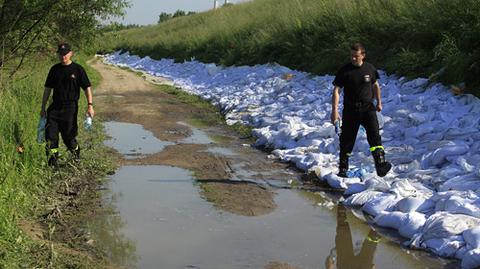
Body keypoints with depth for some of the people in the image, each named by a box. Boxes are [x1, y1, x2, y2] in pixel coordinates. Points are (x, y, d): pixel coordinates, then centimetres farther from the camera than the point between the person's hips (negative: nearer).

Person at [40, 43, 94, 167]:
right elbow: (48, 88, 16)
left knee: (69, 136, 1)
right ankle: (52, 162, 3)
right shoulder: (54, 69, 10)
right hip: (55, 107, 4)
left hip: (70, 108, -4)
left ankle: (76, 157, 28)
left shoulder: (77, 69, -2)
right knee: (50, 135, -6)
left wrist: (90, 105, -10)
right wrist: (43, 107, 14)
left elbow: (87, 88, -1)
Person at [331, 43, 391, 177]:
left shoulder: (370, 69, 2)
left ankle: (381, 165, -24)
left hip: (367, 107, 1)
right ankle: (343, 169, 18)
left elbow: (375, 85, 19)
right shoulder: (344, 71, -5)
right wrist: (335, 110, -16)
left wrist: (379, 103, 24)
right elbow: (336, 90, -7)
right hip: (350, 109, -1)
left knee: (374, 134, -17)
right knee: (347, 139, 4)